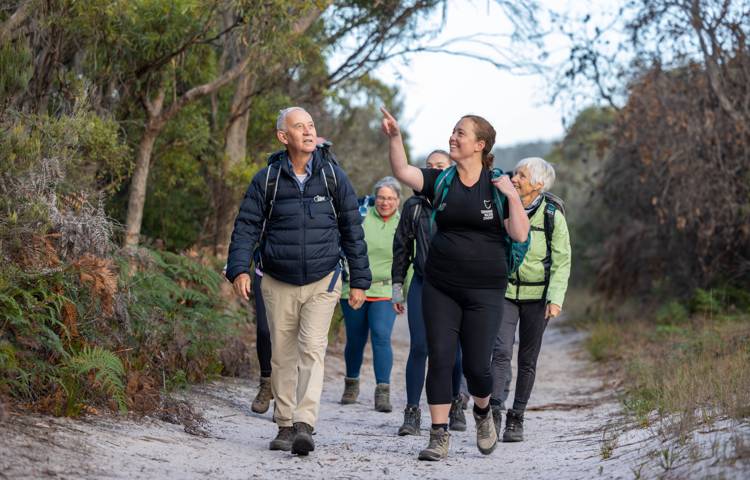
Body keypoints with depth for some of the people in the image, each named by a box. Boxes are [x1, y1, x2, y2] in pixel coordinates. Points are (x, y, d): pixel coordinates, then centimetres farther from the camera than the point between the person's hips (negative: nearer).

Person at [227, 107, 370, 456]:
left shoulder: (333, 177, 2)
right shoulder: (267, 180, 1)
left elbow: (352, 231, 7)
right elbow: (246, 227, 1)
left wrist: (359, 280, 5)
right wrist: (239, 269, -14)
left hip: (322, 282, -1)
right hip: (278, 283, 1)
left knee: (312, 349, -14)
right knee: (282, 355, 7)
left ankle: (304, 424, -19)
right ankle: (284, 426, 17)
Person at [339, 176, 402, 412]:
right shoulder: (362, 217, 2)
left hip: (385, 292, -1)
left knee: (381, 337, -15)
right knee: (355, 340, 9)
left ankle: (383, 392, -10)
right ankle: (351, 384, 31)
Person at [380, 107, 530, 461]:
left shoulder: (498, 186, -1)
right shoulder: (441, 181, 5)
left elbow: (520, 235, -7)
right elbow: (402, 172, -10)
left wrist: (513, 196, -16)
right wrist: (394, 137, -22)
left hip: (484, 289, -2)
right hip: (440, 286, 2)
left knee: (476, 365, -1)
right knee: (439, 359, -3)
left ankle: (483, 412, 31)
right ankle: (439, 437, 3)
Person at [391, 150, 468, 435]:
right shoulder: (414, 206, 8)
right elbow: (401, 247, 14)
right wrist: (397, 285, 10)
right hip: (422, 284, 1)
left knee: (452, 348, 3)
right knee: (418, 347, -6)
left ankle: (455, 403, 25)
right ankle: (412, 413, -2)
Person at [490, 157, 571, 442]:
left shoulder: (552, 215, -6)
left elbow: (562, 261, -5)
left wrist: (556, 298, -15)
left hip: (537, 295, -1)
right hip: (504, 291, 1)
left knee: (528, 360, 6)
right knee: (501, 351, -16)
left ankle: (516, 418, 15)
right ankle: (496, 411, -23)